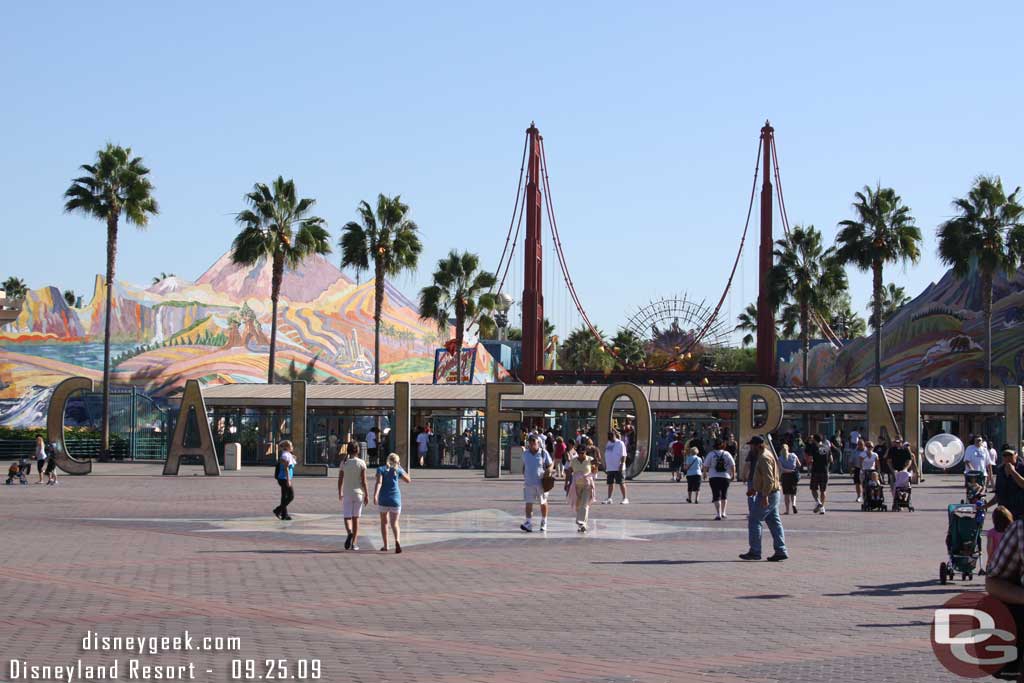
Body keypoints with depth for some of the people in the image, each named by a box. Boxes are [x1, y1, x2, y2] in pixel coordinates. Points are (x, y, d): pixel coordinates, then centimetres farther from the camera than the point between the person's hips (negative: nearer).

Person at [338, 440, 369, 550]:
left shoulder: (344, 463, -3)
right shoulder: (361, 463, -6)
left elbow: (340, 480, 0)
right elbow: (364, 481, -7)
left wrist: (340, 493, 14)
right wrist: (367, 495, 0)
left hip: (347, 494, 0)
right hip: (358, 493, 0)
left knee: (347, 516, 4)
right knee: (356, 518, 9)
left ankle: (349, 532, -27)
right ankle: (354, 543, 10)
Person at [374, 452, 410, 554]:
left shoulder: (381, 469, 1)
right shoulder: (397, 470, 4)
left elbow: (379, 482, -15)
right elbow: (408, 480, 18)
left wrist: (375, 495, -25)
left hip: (383, 500, 0)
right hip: (395, 499, 0)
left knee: (384, 522, 20)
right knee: (394, 523, 0)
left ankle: (385, 546, 22)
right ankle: (397, 541, -28)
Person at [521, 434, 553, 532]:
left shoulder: (544, 453, -5)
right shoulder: (525, 454, 5)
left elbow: (551, 463, 3)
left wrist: (549, 469, -18)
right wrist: (524, 476, 14)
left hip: (541, 483, -2)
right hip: (529, 483, 2)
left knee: (543, 503, 10)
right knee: (528, 503, -7)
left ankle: (544, 523, 24)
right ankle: (528, 524, -10)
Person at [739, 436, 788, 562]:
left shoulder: (764, 458, -16)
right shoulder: (763, 456, 17)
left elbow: (768, 479, -24)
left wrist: (764, 496, -26)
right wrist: (753, 489, 23)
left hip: (767, 495, -10)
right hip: (773, 494, 10)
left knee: (754, 520, -5)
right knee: (774, 522, 9)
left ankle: (755, 551, -3)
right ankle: (781, 551, 8)